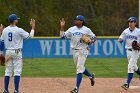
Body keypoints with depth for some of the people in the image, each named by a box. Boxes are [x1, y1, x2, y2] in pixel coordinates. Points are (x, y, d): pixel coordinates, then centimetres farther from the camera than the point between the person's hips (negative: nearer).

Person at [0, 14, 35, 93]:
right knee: (17, 72, -3)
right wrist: (33, 27, 6)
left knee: (8, 72, 9)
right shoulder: (19, 30, -12)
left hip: (8, 52, 5)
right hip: (17, 52, -5)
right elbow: (30, 36, -4)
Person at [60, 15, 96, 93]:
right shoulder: (72, 29, 4)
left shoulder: (86, 30, -4)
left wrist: (91, 41, -17)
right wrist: (62, 27, -10)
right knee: (80, 68, 18)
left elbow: (94, 37, 4)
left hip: (83, 51, -5)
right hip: (74, 51, 5)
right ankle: (91, 76, 46)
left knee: (79, 69, -12)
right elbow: (62, 36, 0)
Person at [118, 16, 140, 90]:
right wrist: (120, 40, -19)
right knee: (134, 67, 16)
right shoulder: (126, 31, 6)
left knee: (130, 67, -14)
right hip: (128, 51, 5)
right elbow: (121, 39, 4)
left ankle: (127, 84, -18)